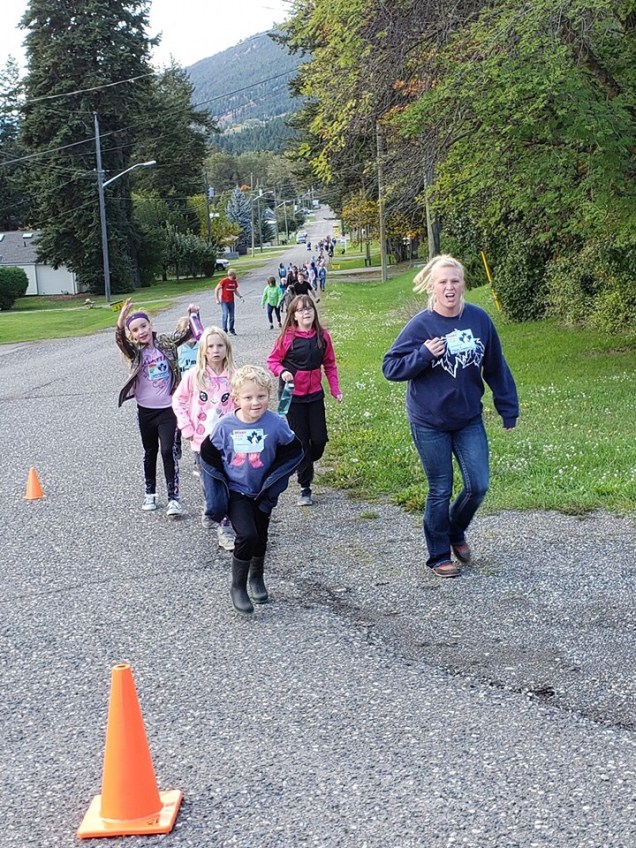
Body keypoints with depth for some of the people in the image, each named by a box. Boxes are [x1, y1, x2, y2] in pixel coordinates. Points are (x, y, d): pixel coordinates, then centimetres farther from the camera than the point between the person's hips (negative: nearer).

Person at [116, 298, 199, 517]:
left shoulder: (166, 342, -1)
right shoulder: (134, 351, -4)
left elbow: (187, 333, -7)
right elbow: (121, 341, -23)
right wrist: (120, 324, -43)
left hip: (168, 408, -2)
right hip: (145, 409, 2)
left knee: (169, 451, -10)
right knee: (150, 452, 15)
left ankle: (173, 497, -5)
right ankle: (150, 493, 30)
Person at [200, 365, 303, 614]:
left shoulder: (275, 424, -18)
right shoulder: (225, 426, -17)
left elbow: (293, 452, -4)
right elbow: (209, 455, -2)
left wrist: (273, 478, -11)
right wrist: (218, 490, -6)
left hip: (263, 493, 2)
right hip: (235, 492, -2)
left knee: (260, 537, 18)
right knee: (246, 535, -18)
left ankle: (257, 578, 44)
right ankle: (238, 587, 0)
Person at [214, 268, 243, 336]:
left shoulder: (235, 282, 5)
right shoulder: (224, 281, -12)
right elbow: (216, 289, -8)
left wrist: (240, 296, -1)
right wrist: (217, 299, -11)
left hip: (231, 301, 5)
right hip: (224, 301, -5)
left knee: (232, 316, 8)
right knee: (225, 315, -13)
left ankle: (231, 330, 20)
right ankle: (224, 330, -7)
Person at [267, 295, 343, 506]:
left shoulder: (322, 336, -1)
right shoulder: (288, 336, -11)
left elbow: (329, 364, 7)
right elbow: (273, 360, -3)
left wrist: (335, 390, 2)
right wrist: (282, 372, -23)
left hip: (315, 394, 3)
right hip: (292, 394, -3)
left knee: (319, 438, 0)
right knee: (301, 440, 2)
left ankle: (305, 464, 34)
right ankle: (305, 489, 11)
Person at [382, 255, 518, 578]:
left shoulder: (479, 319, -4)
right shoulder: (421, 325, -14)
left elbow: (496, 368, 6)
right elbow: (390, 367, -10)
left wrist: (508, 409, 8)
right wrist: (424, 355, -26)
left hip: (469, 420, 3)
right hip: (430, 423, -3)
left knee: (478, 486, 4)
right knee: (440, 491, 6)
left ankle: (456, 531, 34)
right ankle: (439, 556, 23)